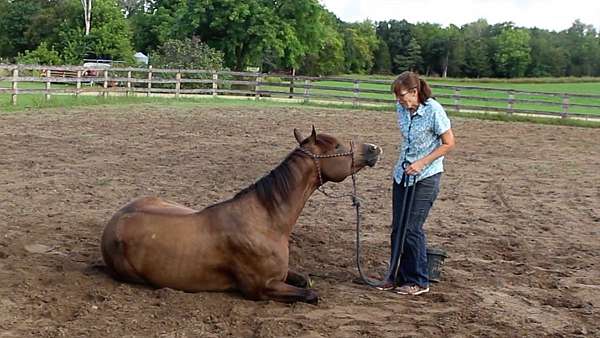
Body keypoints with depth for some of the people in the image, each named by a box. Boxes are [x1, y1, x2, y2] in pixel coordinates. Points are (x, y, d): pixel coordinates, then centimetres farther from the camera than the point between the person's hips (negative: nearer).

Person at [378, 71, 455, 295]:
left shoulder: (433, 110, -19)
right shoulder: (401, 108, 0)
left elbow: (449, 143, -12)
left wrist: (422, 163, -18)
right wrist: (407, 162, 9)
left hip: (425, 177, -6)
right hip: (403, 173, 6)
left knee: (412, 228, -5)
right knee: (398, 227, 7)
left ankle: (418, 282, 10)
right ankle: (397, 276, 20)